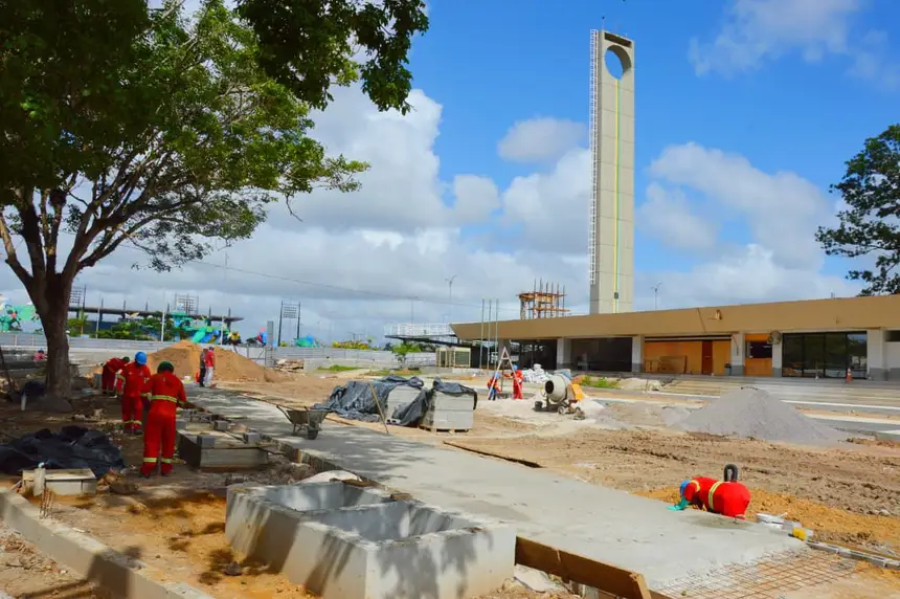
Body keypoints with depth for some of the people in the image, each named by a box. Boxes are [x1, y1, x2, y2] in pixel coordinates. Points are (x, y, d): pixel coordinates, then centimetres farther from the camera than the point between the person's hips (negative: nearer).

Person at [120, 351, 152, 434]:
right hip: (127, 393, 2)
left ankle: (137, 427, -14)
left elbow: (148, 382, -3)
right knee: (127, 410, 11)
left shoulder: (145, 369, -6)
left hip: (139, 394, -2)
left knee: (138, 410, -12)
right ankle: (128, 426, 25)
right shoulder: (128, 367, -6)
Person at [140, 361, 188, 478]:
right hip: (170, 415, 2)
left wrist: (150, 403, 15)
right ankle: (166, 469, 19)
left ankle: (147, 469, -1)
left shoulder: (155, 377, 8)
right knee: (168, 442, 14)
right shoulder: (177, 381, 15)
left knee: (151, 440, 3)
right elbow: (183, 401, 16)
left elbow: (144, 392, -1)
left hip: (155, 413, -2)